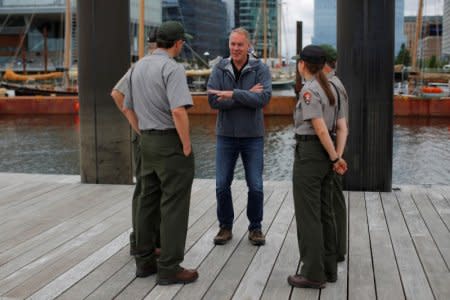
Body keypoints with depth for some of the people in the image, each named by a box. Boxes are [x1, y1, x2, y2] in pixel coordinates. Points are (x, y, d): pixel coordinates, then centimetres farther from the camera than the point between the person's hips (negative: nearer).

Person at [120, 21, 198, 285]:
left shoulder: (139, 67, 11)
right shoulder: (173, 68, -16)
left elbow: (128, 108, 18)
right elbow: (178, 111, -28)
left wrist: (145, 136, 19)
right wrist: (187, 147, -18)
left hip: (148, 143, 8)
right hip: (172, 143, -8)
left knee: (149, 202, 13)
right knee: (174, 206, -3)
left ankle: (145, 261, 19)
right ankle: (170, 268, 1)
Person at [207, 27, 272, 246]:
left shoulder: (260, 69, -4)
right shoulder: (220, 69, -1)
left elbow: (264, 98, -19)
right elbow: (213, 100, -14)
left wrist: (233, 94, -24)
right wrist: (247, 95, -18)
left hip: (253, 136, -1)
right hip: (226, 135, 1)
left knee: (256, 187, 1)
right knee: (222, 185, 3)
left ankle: (255, 228, 19)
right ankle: (225, 227, 21)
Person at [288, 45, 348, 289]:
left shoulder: (308, 90, -16)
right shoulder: (330, 91, 12)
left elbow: (321, 129, -19)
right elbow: (342, 128, 11)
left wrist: (335, 159, -9)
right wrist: (337, 159, 4)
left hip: (308, 154, -9)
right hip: (324, 155, 9)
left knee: (307, 215, -2)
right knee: (324, 212, 13)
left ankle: (313, 274, 3)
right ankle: (328, 268, 20)